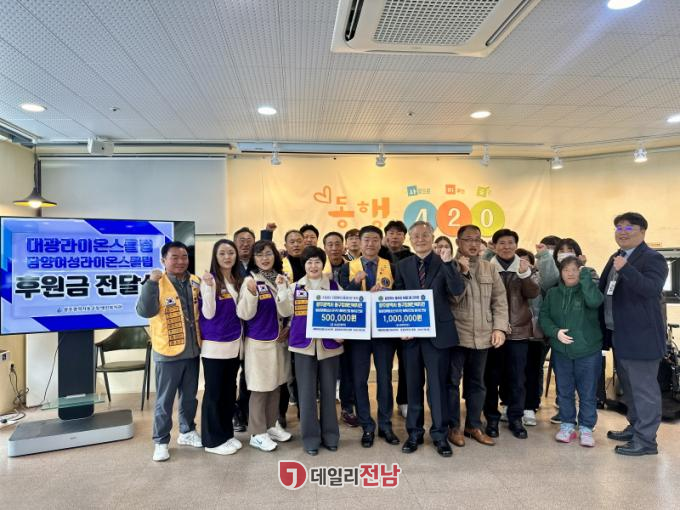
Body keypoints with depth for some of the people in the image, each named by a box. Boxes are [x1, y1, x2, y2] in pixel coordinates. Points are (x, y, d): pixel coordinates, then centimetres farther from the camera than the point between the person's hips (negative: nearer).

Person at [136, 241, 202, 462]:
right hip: (168, 352, -5)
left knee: (190, 396, 19)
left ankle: (187, 431, 36)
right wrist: (151, 283, -32)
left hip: (193, 350, 5)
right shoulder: (158, 284, -11)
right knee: (164, 400, 7)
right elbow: (144, 311, -25)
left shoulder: (196, 282, 4)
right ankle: (161, 441, 22)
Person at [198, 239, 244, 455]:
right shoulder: (210, 280, -11)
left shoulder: (238, 280, 8)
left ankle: (227, 434, 30)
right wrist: (209, 287, -26)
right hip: (214, 345, -6)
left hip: (234, 343, 7)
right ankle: (213, 439, 18)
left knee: (229, 391, 16)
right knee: (213, 393, 5)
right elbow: (208, 314, -16)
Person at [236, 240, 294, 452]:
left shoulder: (282, 279, 2)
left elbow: (286, 312, -6)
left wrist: (282, 289, -19)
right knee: (260, 388, 3)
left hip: (278, 340, 5)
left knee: (276, 385, 15)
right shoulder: (250, 280, -11)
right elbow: (245, 314, -13)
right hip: (258, 341, -5)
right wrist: (251, 293, -29)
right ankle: (257, 433, 18)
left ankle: (271, 425, 32)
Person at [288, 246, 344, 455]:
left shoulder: (335, 287, 5)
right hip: (303, 344, 0)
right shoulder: (295, 288, 7)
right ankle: (310, 437, 16)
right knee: (306, 392, 3)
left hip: (329, 344, 0)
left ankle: (330, 435, 24)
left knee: (328, 391, 9)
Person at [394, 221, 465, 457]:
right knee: (413, 385, 12)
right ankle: (414, 432, 27)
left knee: (438, 385, 6)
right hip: (410, 332, 2)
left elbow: (458, 291, -15)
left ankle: (439, 434, 22)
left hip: (438, 332, -2)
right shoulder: (403, 265, 6)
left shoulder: (444, 263, -1)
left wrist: (448, 263, -23)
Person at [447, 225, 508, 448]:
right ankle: (454, 426, 20)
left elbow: (500, 300, 6)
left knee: (477, 382, 14)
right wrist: (462, 272, -19)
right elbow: (452, 299, -13)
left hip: (483, 336, 4)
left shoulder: (489, 268, 7)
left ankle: (474, 425, 29)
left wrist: (499, 327, -3)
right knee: (452, 381, 5)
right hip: (455, 335, -4)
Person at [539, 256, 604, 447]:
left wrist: (585, 276, -24)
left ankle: (586, 428, 22)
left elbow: (595, 301, -27)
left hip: (588, 350, -2)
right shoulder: (553, 293, 4)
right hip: (561, 351, 3)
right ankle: (567, 425, 26)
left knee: (588, 392, 7)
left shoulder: (588, 289, -4)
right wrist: (555, 331, -14)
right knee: (564, 391, 12)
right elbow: (543, 316, 3)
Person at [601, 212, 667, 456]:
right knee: (630, 387, 20)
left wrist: (626, 269, -36)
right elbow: (603, 290, 21)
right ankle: (635, 428, 35)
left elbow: (651, 289, -27)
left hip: (640, 336, -9)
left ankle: (646, 440, 10)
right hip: (619, 335, 9)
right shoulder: (615, 258, 14)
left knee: (644, 388, 0)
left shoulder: (653, 258, -11)